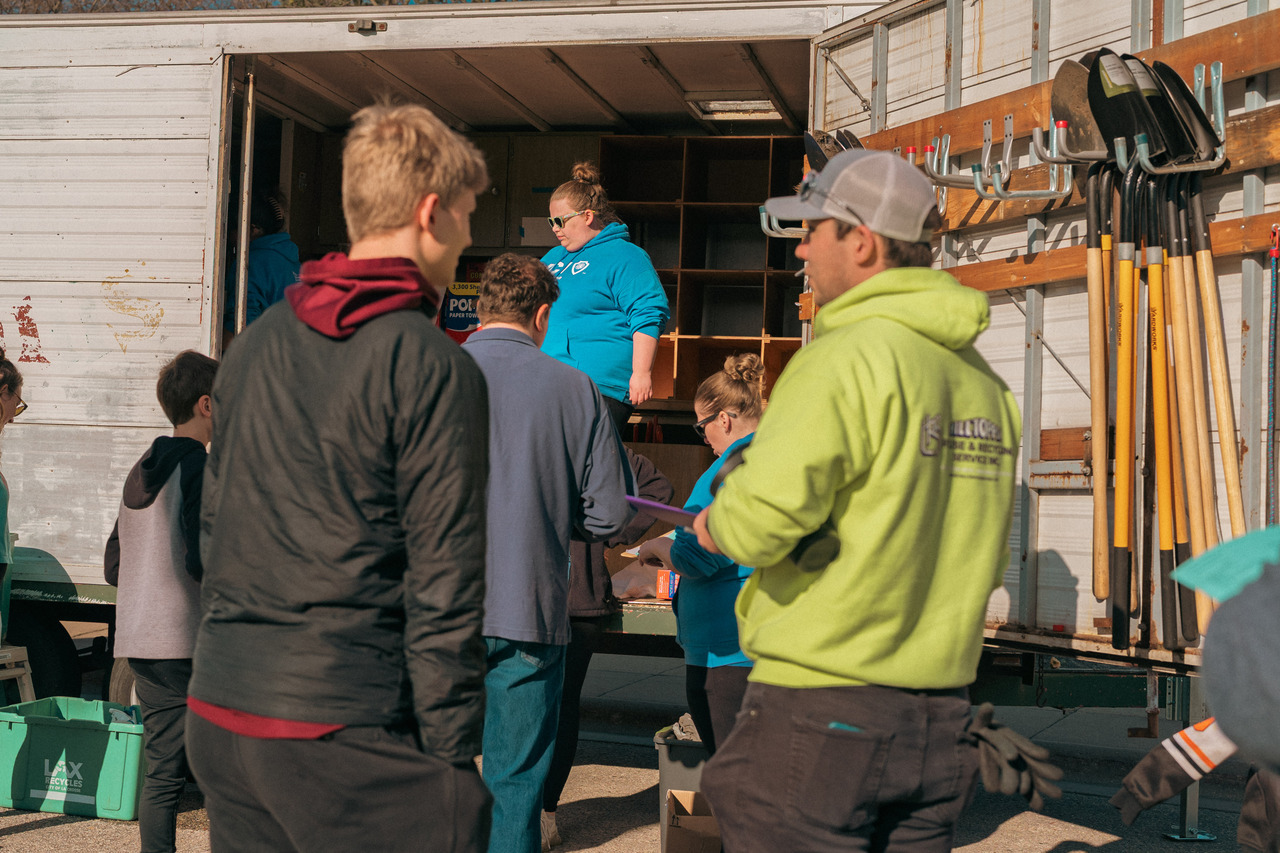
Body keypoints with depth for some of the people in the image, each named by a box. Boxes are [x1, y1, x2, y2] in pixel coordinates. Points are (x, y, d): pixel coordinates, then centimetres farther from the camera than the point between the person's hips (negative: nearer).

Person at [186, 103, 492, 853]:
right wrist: (455, 751, -8)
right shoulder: (435, 367, -11)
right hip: (341, 728, -7)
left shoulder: (255, 345, 10)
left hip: (218, 710, 8)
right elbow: (442, 586, -13)